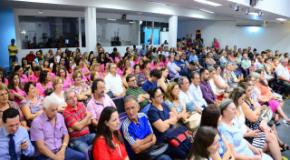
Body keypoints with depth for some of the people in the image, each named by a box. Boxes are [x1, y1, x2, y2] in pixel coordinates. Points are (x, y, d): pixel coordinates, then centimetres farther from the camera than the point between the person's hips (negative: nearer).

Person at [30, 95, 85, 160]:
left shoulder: (60, 117, 7)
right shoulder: (37, 122, -10)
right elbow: (40, 146, -13)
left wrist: (62, 150, -5)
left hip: (60, 150, 5)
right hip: (45, 155, -5)